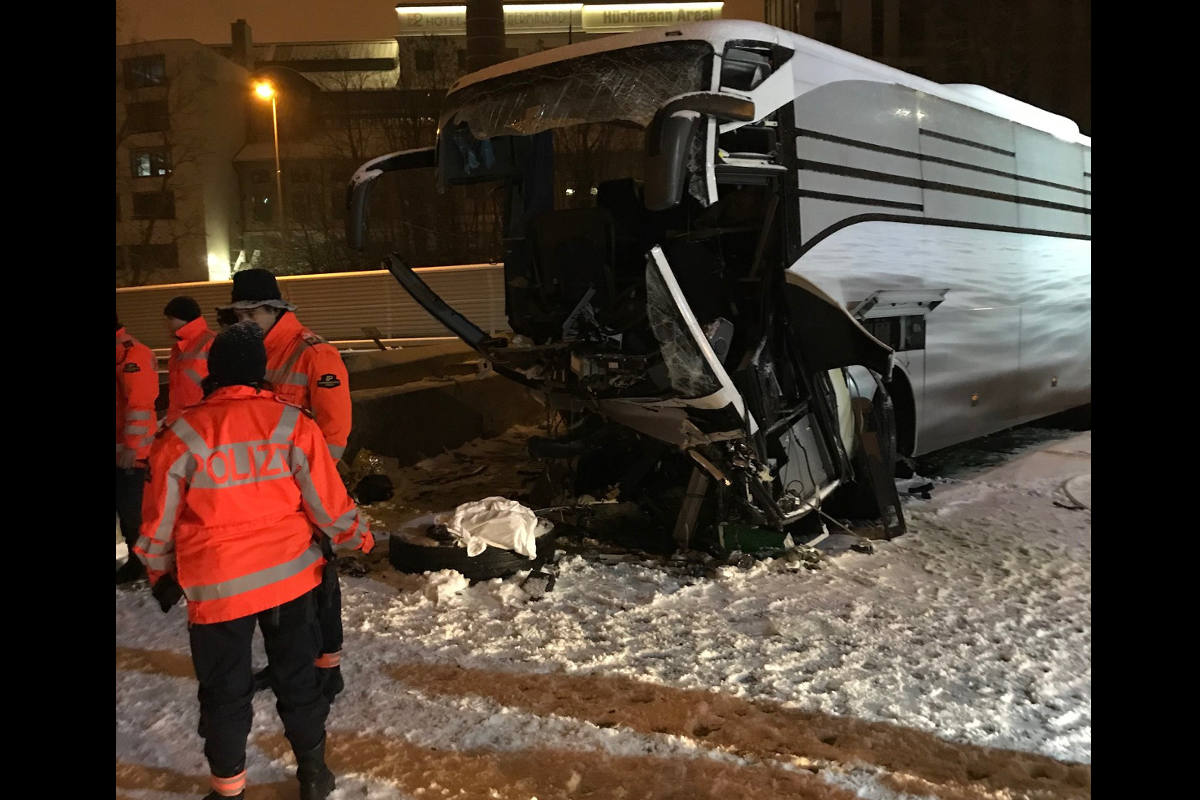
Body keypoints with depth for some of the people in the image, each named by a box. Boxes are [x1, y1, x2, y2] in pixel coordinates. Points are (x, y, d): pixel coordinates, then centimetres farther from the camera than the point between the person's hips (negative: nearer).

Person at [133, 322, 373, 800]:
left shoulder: (180, 435, -9)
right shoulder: (292, 422, -10)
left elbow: (158, 521, 0)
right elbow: (327, 500, -6)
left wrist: (161, 575, 17)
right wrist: (359, 539, 13)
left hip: (216, 585, -1)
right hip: (289, 574, 1)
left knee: (224, 690, 15)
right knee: (297, 677, 18)